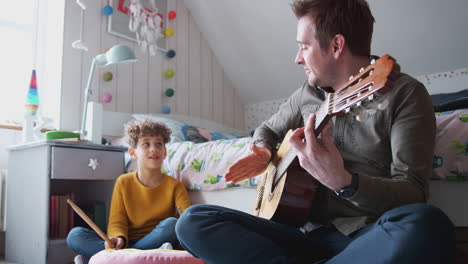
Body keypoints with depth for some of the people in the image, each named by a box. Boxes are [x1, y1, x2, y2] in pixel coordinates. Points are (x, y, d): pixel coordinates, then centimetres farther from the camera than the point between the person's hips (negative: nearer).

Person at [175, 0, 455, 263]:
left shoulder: (404, 93, -6)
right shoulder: (308, 94, 11)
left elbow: (413, 194, -13)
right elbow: (268, 129, 27)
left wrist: (343, 182, -32)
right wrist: (264, 154, 3)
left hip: (370, 237, -3)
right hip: (308, 232, 4)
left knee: (426, 226, -40)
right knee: (193, 221, -11)